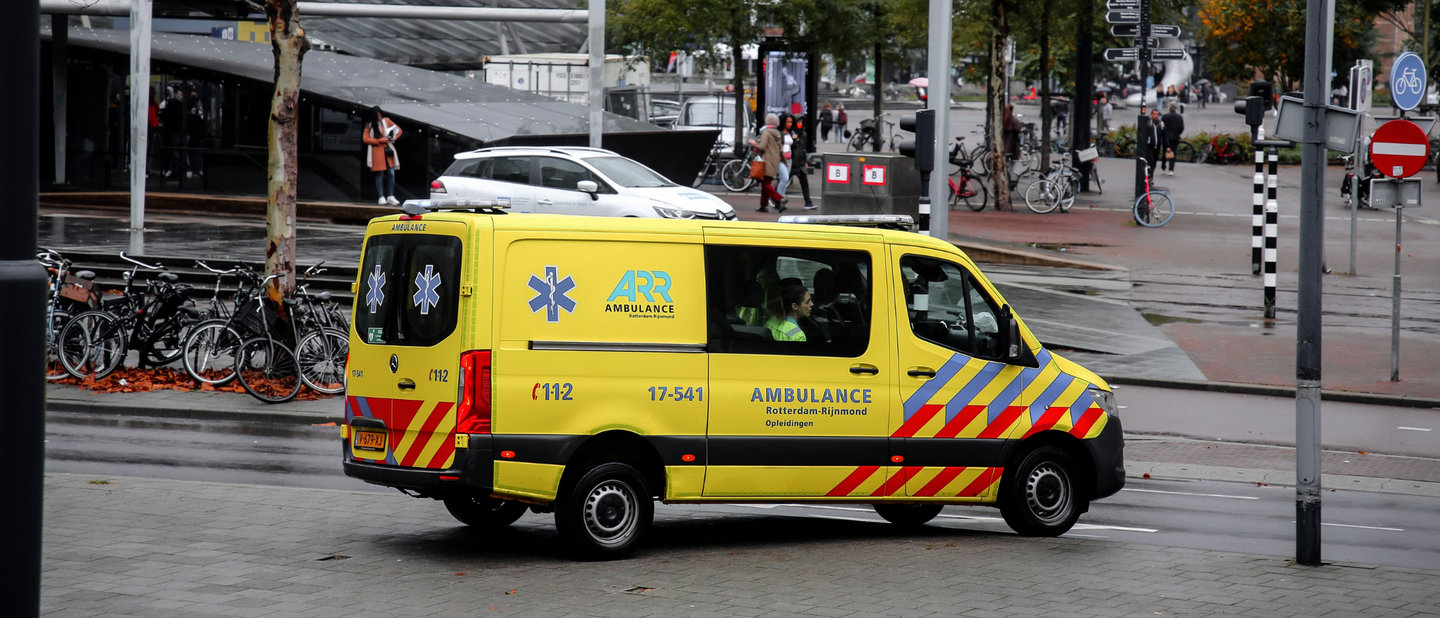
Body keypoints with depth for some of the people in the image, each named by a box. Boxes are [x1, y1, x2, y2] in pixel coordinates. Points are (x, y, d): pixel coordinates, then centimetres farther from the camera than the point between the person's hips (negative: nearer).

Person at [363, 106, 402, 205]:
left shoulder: (386, 121, 10)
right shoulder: (369, 125, 3)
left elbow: (399, 130, 15)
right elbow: (365, 139, -4)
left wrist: (393, 138, -1)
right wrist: (379, 141, -12)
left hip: (388, 151, 3)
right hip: (377, 152, -3)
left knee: (391, 174, -3)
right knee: (379, 175, -3)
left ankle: (390, 197, 3)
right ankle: (382, 197, 1)